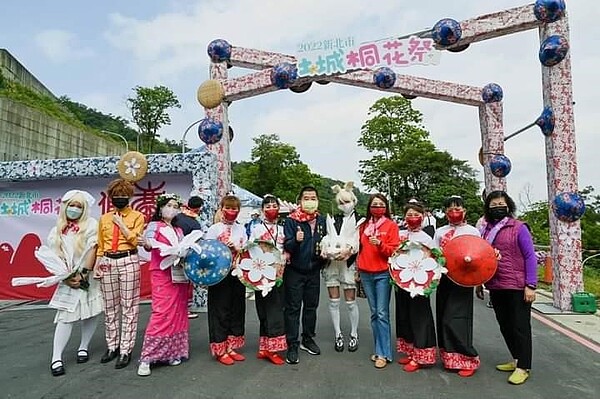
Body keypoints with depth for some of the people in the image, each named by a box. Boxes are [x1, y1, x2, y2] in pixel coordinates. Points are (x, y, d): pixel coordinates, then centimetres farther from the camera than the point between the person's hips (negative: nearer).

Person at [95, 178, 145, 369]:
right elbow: (100, 245, 14)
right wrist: (97, 264, 7)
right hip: (107, 263, 4)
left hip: (128, 262, -4)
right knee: (110, 307, 11)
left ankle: (126, 350, 7)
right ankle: (112, 346, 25)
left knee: (129, 307, -1)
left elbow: (136, 241, -8)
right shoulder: (104, 218, 13)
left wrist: (122, 225, -8)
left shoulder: (137, 216, 2)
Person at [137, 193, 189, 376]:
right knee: (162, 313, -10)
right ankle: (146, 358, -1)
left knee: (177, 313, 6)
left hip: (179, 275, 6)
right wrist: (147, 244, -38)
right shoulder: (155, 225, 1)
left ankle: (171, 352, 17)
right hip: (162, 275, -6)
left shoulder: (179, 230, 18)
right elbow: (148, 243, -17)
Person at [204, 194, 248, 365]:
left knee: (237, 309, 10)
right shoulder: (214, 229, -3)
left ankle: (231, 347, 24)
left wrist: (237, 248, -12)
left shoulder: (241, 229, 10)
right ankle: (220, 350, 16)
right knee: (220, 311, 2)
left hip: (237, 274, 5)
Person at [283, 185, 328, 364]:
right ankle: (292, 346, 11)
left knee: (311, 306, 15)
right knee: (293, 308, 2)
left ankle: (308, 339, 32)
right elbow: (287, 246, -19)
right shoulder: (291, 220, -11)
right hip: (295, 271, -5)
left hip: (314, 271, 5)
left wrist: (323, 260, 5)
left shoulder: (321, 220, 4)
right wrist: (296, 240, -38)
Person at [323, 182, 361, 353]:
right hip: (331, 262, 3)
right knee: (334, 301, 7)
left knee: (350, 301, 3)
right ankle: (338, 334, 20)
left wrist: (349, 249, -24)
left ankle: (354, 334, 20)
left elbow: (360, 242, -7)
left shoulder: (360, 220, 2)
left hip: (348, 262, -3)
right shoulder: (334, 219, 13)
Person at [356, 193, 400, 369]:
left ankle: (383, 353, 3)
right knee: (374, 313, 10)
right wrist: (358, 270, 16)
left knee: (382, 313, -6)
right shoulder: (364, 226, 12)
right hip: (366, 274, 4)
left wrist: (380, 244, -22)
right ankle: (378, 349, 20)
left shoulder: (391, 225, 0)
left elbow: (394, 250, -5)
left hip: (383, 274, -4)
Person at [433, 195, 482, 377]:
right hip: (444, 278, 4)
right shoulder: (440, 232, 13)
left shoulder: (472, 231, 3)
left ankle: (468, 359, 8)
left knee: (455, 319, -8)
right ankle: (449, 357, 23)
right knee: (443, 318, 8)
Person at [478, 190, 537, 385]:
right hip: (495, 287, 5)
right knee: (505, 326, 15)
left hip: (517, 287, -5)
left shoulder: (519, 227, -7)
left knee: (520, 326, 5)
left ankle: (523, 367, 16)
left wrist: (530, 285, -13)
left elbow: (530, 257, -8)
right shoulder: (485, 229, 6)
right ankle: (517, 359, 32)